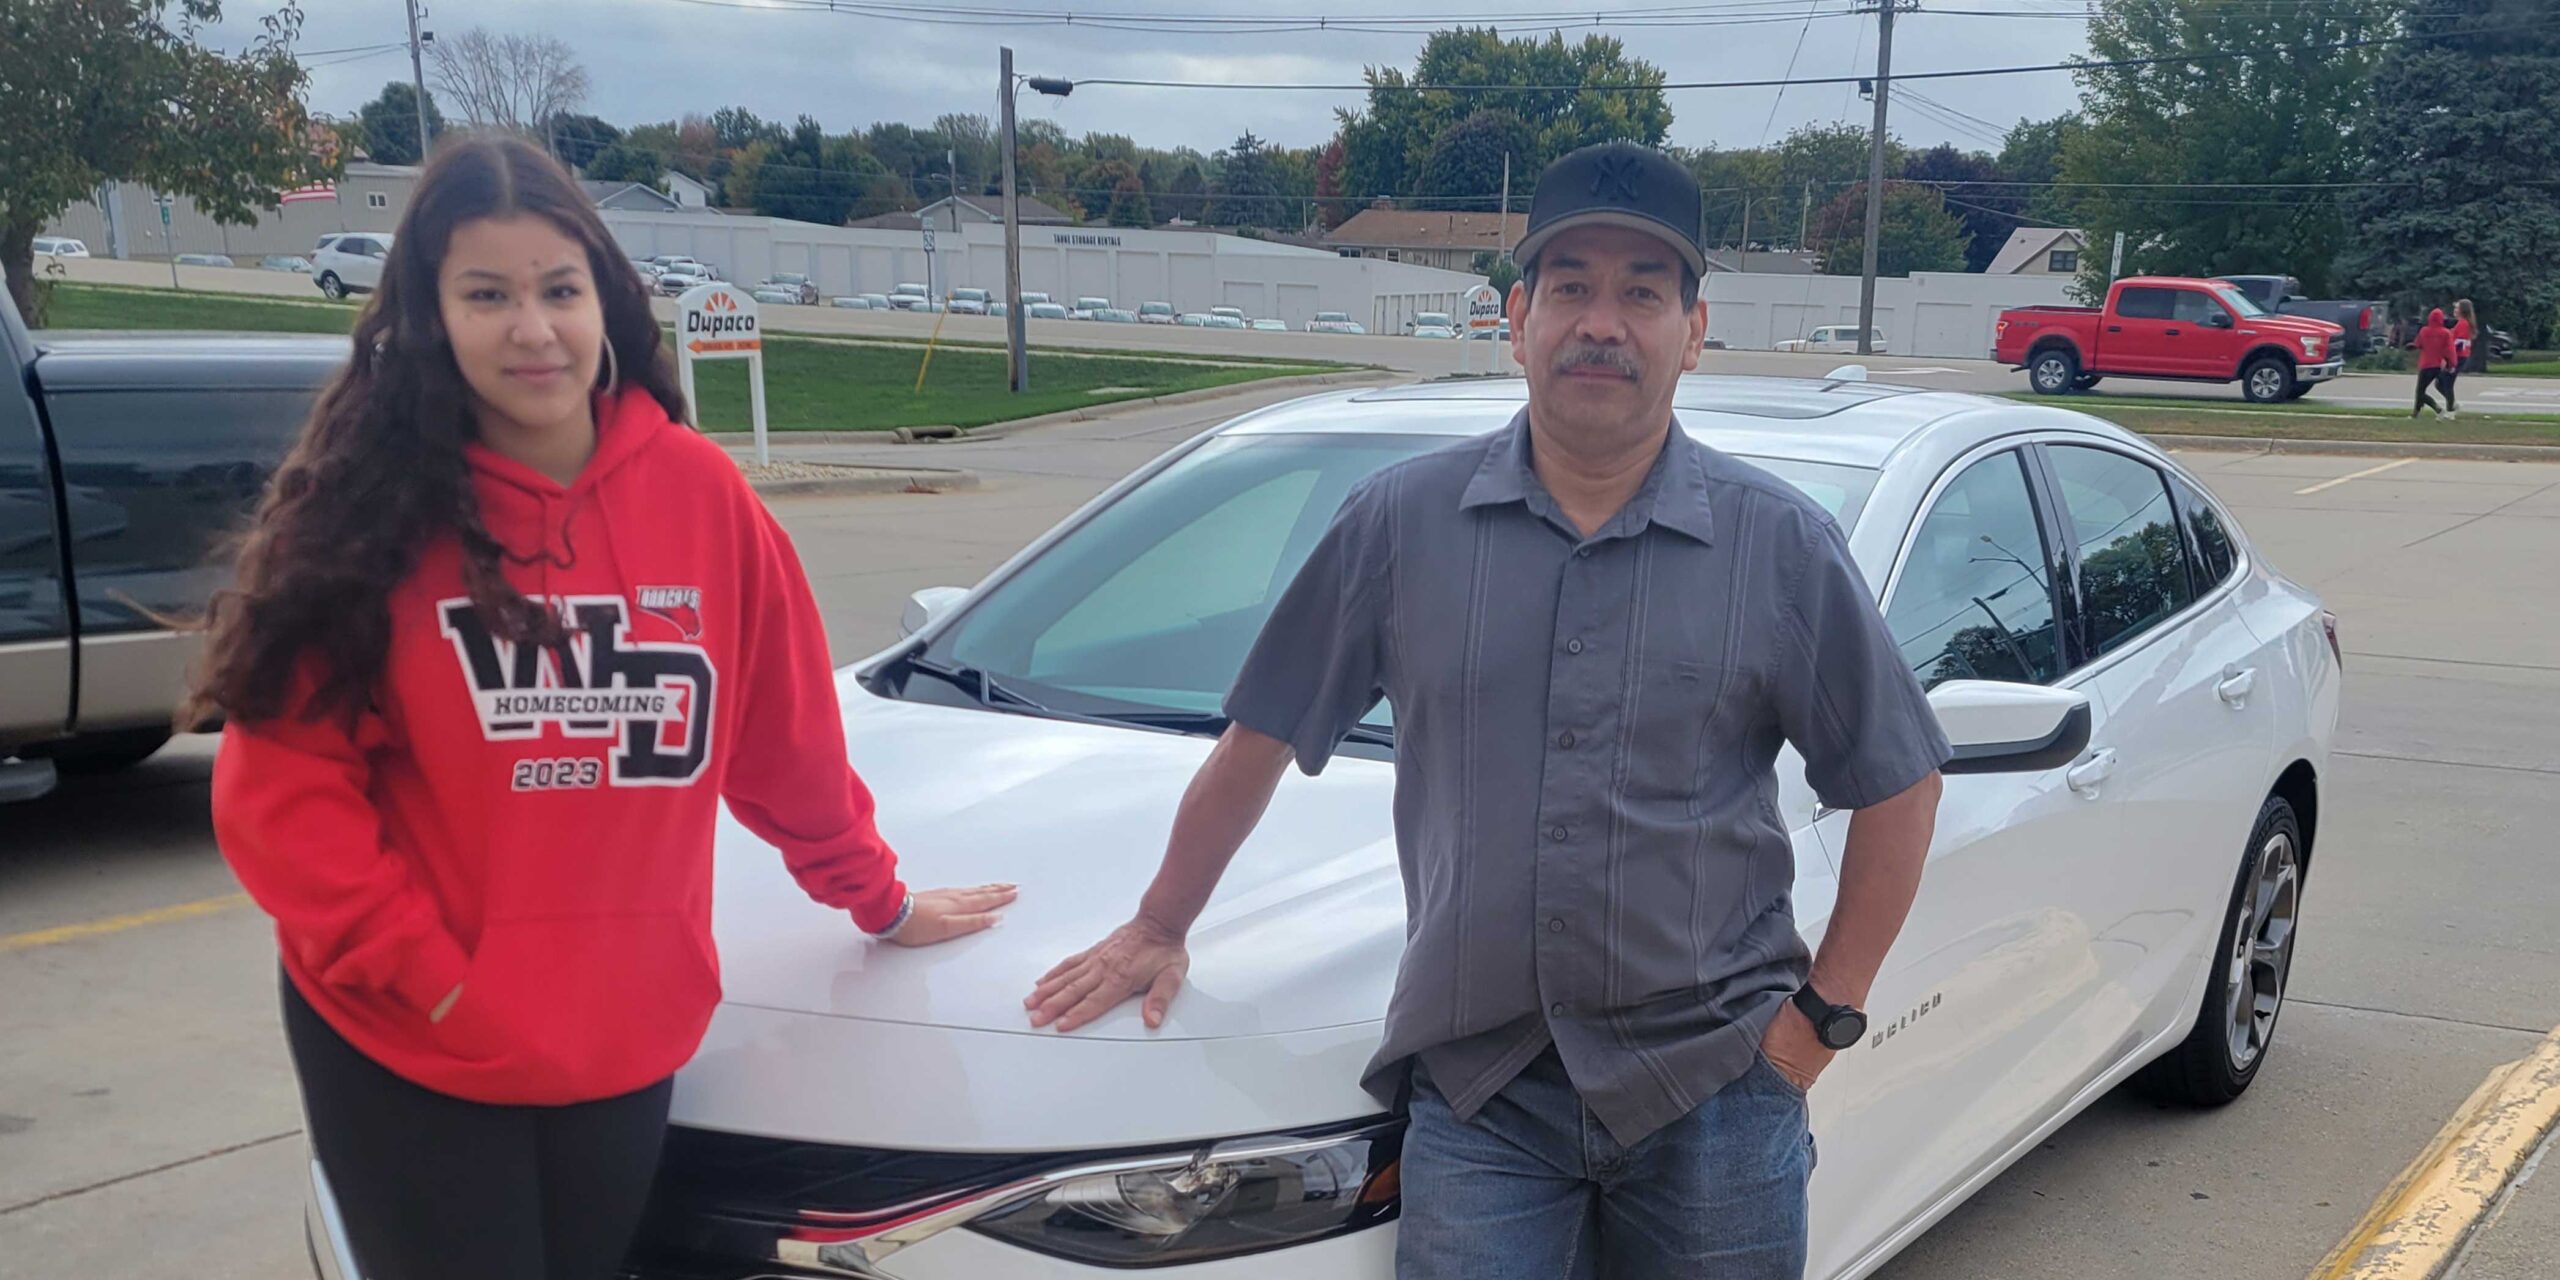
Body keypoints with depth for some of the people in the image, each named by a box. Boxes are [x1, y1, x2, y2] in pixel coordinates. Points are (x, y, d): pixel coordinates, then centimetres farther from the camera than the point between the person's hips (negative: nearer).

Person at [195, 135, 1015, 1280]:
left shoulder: (697, 490, -3)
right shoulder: (367, 505, -10)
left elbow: (788, 736, 6)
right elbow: (282, 778, -11)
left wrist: (876, 896, 14)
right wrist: (419, 969, -16)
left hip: (625, 1039, 3)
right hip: (405, 1053, -3)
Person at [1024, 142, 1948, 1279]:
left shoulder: (1781, 546, -1)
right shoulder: (1400, 523, 0)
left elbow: (1897, 784, 5)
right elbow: (1262, 737, 8)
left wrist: (1827, 1012, 0)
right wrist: (1158, 929, 13)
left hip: (1712, 1093, 0)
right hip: (1478, 1095, 0)